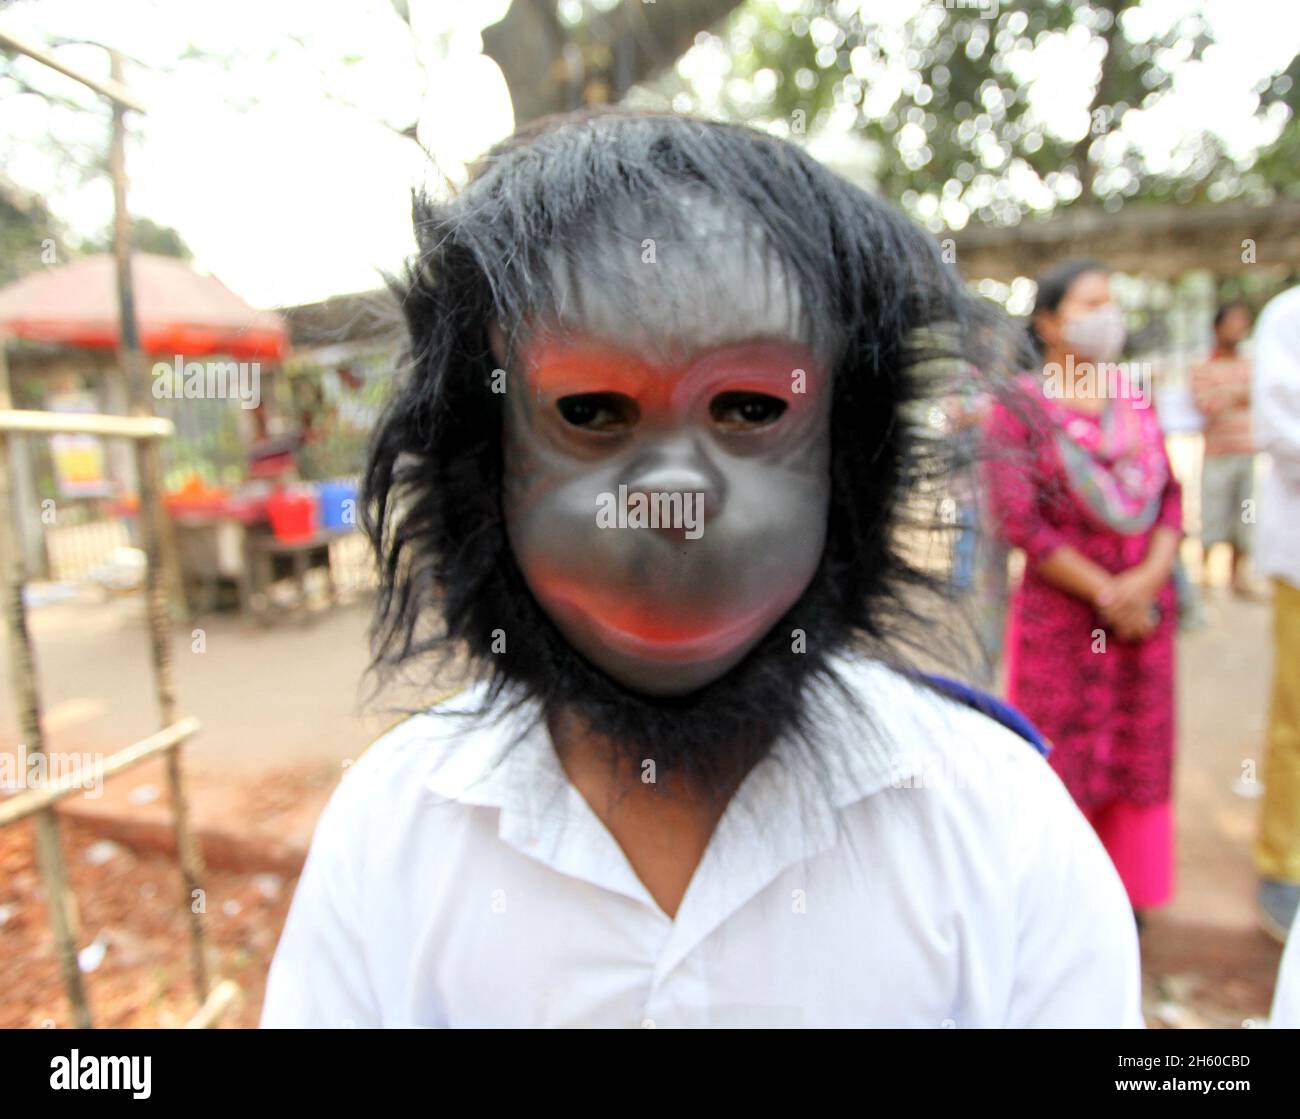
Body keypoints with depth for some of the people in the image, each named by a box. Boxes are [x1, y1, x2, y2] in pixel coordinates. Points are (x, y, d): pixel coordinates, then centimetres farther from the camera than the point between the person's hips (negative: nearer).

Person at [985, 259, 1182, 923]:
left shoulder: (1136, 400, 9)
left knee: (1136, 750, 13)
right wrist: (1106, 594, -13)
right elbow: (1019, 522, -15)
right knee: (1061, 752, 5)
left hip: (1144, 611, 5)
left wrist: (1148, 580, -11)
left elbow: (1170, 497, 6)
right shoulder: (1020, 410, -8)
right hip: (1061, 615, -5)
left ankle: (1124, 893, 33)